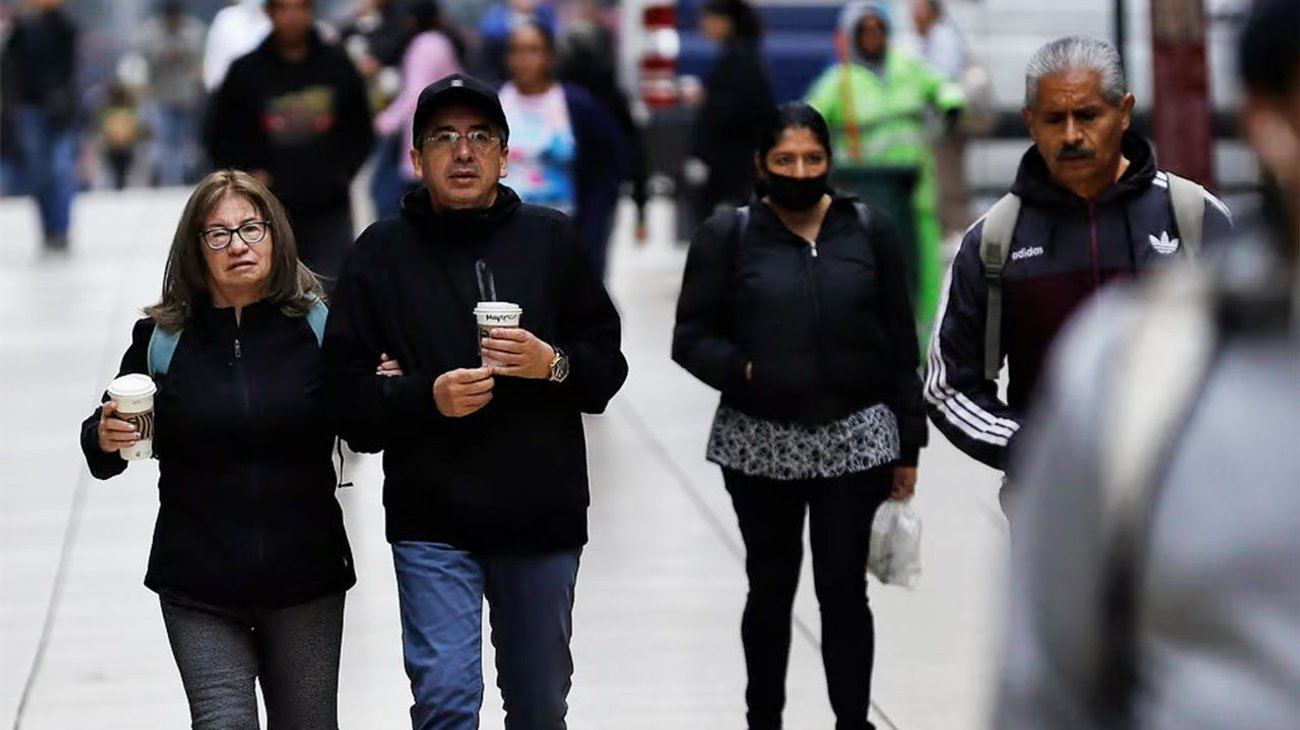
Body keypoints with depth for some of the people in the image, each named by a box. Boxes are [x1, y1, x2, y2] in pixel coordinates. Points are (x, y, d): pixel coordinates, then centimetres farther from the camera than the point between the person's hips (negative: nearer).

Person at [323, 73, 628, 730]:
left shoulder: (551, 239, 5)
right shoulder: (382, 252, 1)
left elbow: (608, 362, 7)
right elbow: (348, 391, -2)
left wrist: (555, 364, -13)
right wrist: (427, 398, -19)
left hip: (543, 516, 2)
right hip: (432, 521, -2)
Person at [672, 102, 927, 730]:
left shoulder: (868, 232, 3)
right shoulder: (727, 237, -1)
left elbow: (899, 345, 5)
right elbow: (692, 338, -1)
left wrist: (908, 446, 4)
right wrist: (741, 370, -20)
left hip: (854, 441, 0)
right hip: (761, 445, 0)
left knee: (844, 588, -1)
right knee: (771, 588, 11)